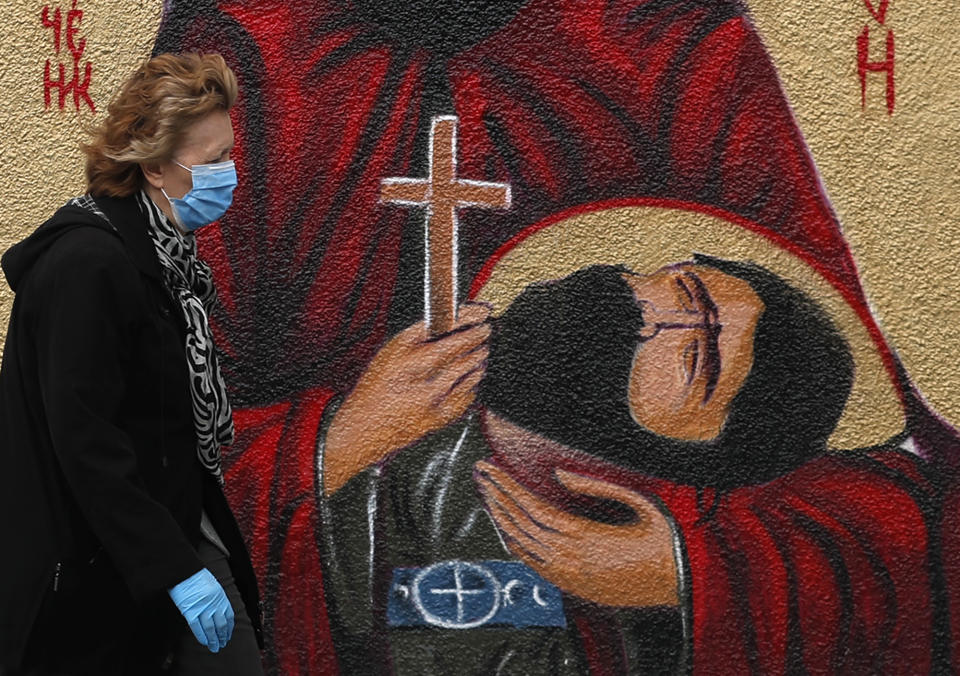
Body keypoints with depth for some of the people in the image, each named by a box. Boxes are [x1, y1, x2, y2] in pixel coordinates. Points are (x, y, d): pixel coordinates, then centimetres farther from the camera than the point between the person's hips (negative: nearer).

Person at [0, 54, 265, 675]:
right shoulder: (87, 262, -21)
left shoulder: (165, 250, 8)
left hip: (182, 525, 9)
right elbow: (84, 439, -25)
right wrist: (175, 568, -24)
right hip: (100, 572, -9)